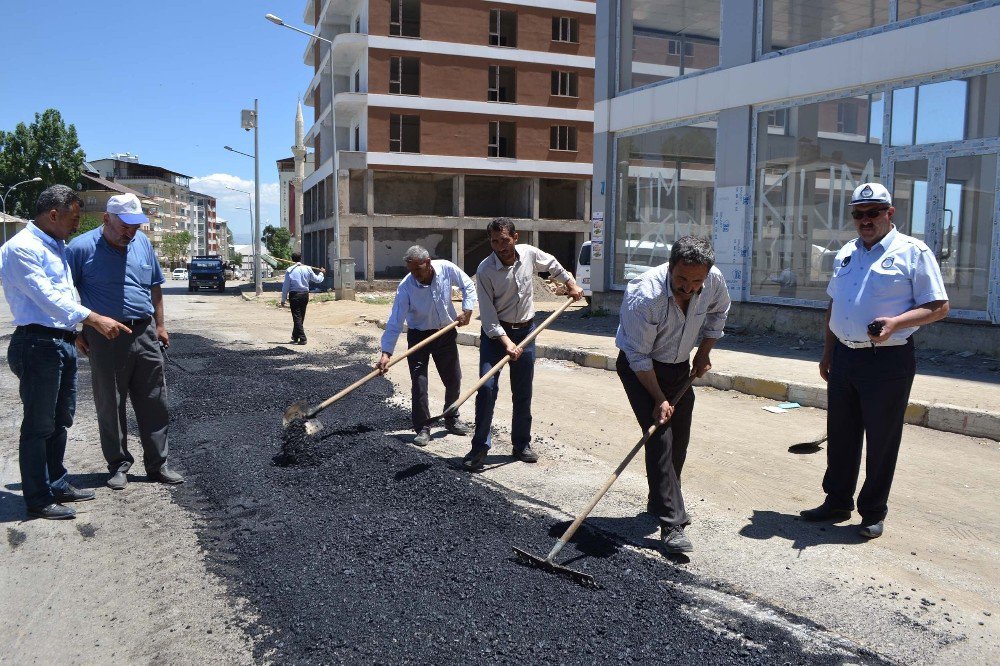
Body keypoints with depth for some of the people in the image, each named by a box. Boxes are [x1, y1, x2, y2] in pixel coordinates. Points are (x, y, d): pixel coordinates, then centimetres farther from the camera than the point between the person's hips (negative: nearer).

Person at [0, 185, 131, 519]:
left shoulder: (57, 246, 17)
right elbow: (46, 296, -23)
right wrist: (93, 319, -30)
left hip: (64, 342, 10)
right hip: (38, 344, -10)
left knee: (60, 420, 17)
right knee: (39, 425, -1)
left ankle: (57, 484, 30)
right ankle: (38, 500, 9)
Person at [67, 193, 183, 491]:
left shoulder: (142, 242, 8)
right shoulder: (82, 248, -7)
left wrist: (159, 325, 14)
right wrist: (75, 332, -4)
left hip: (145, 335, 4)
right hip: (105, 339, -4)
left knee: (154, 402, 6)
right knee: (110, 405, 6)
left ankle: (157, 464, 15)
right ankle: (119, 465, 19)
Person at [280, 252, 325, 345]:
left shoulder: (289, 270, -7)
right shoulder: (307, 268, 0)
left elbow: (286, 286, -5)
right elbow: (317, 280, 11)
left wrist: (283, 299, 2)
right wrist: (322, 273, 32)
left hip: (294, 295, -4)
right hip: (305, 294, 4)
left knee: (297, 317, -1)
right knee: (301, 317, 16)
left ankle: (302, 339, -8)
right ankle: (295, 336, 29)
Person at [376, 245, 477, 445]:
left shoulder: (447, 269, -18)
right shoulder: (405, 287, -24)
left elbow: (468, 286, 0)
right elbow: (395, 322, -25)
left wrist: (467, 310, -10)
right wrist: (386, 352, -31)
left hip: (447, 333, 3)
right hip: (419, 335, -3)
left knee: (453, 380, 12)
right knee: (419, 383, -9)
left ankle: (452, 420, 31)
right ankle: (422, 429, 4)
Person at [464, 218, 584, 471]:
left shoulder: (530, 254, -7)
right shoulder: (485, 270, -18)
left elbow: (552, 264, 17)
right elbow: (488, 313, -19)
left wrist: (571, 284, 21)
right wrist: (506, 342, -26)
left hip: (525, 330, 4)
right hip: (495, 332, -3)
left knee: (523, 392, 9)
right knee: (487, 387, -12)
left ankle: (522, 444, 23)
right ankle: (480, 447, -2)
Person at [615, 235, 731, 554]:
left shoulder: (714, 280, -18)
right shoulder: (644, 295, -34)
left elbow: (718, 313, 8)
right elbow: (638, 356, -25)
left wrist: (704, 353, 4)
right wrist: (659, 399, -22)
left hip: (680, 366, 6)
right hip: (639, 368, -6)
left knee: (679, 439, 9)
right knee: (659, 437, -16)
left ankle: (660, 501, 31)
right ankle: (672, 525, -15)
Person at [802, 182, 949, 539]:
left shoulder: (913, 252, -5)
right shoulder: (845, 254, 14)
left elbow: (939, 306, -7)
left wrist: (894, 323, -22)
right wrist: (827, 352, 17)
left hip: (888, 362, -6)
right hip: (844, 358, 6)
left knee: (881, 440, 4)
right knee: (840, 435, 13)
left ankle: (873, 513, 18)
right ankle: (837, 501, 27)